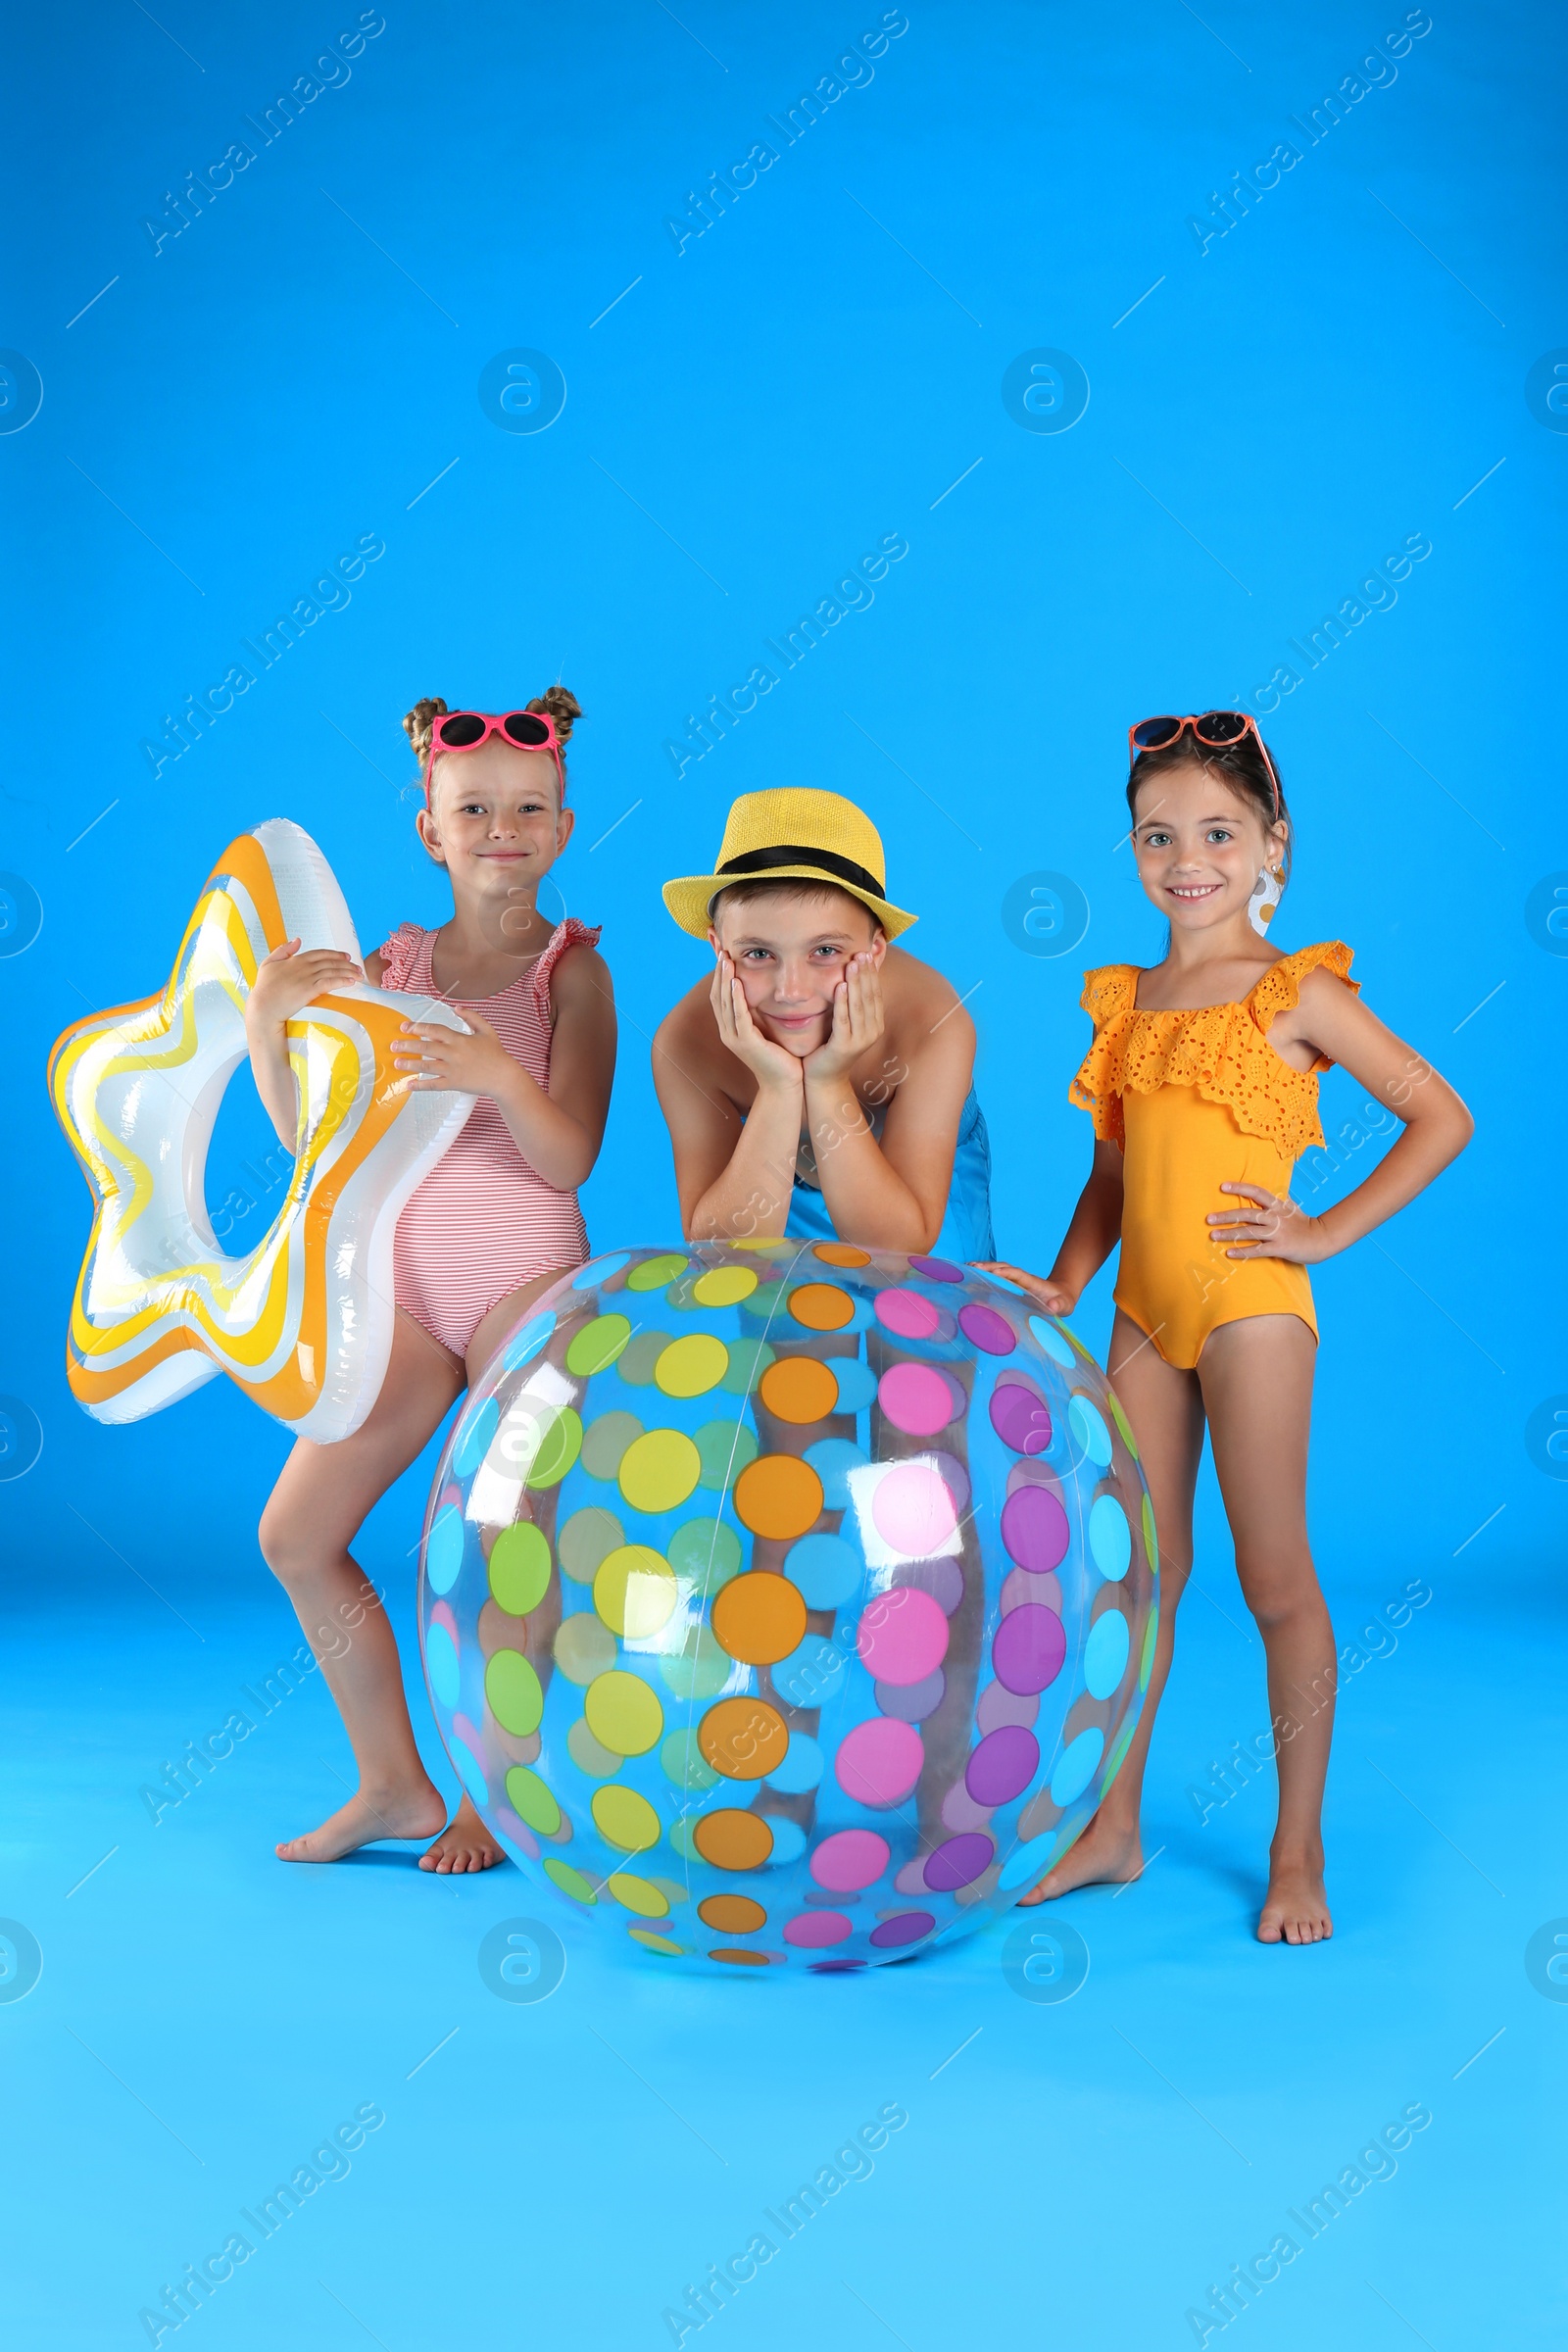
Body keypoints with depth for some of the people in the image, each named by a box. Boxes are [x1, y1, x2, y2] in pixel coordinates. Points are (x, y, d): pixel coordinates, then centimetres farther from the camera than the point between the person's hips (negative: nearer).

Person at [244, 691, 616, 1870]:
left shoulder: (572, 968, -4)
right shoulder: (390, 965, 7)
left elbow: (569, 1161, -14)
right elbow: (313, 1134, 2)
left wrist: (501, 1075, -33)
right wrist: (267, 1019, -13)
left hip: (528, 1284, -5)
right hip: (406, 1287, 5)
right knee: (296, 1533, 3)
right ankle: (395, 1785, 16)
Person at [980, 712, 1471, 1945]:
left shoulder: (1297, 992, -6)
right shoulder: (1126, 998, 11)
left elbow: (1443, 1116, -6)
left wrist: (1326, 1232, -9)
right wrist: (1064, 1284, 4)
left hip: (1248, 1303, -6)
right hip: (1145, 1312, 6)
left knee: (1275, 1580, 2)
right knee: (1141, 1569, 11)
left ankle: (1299, 1852, 13)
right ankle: (1114, 1825, 22)